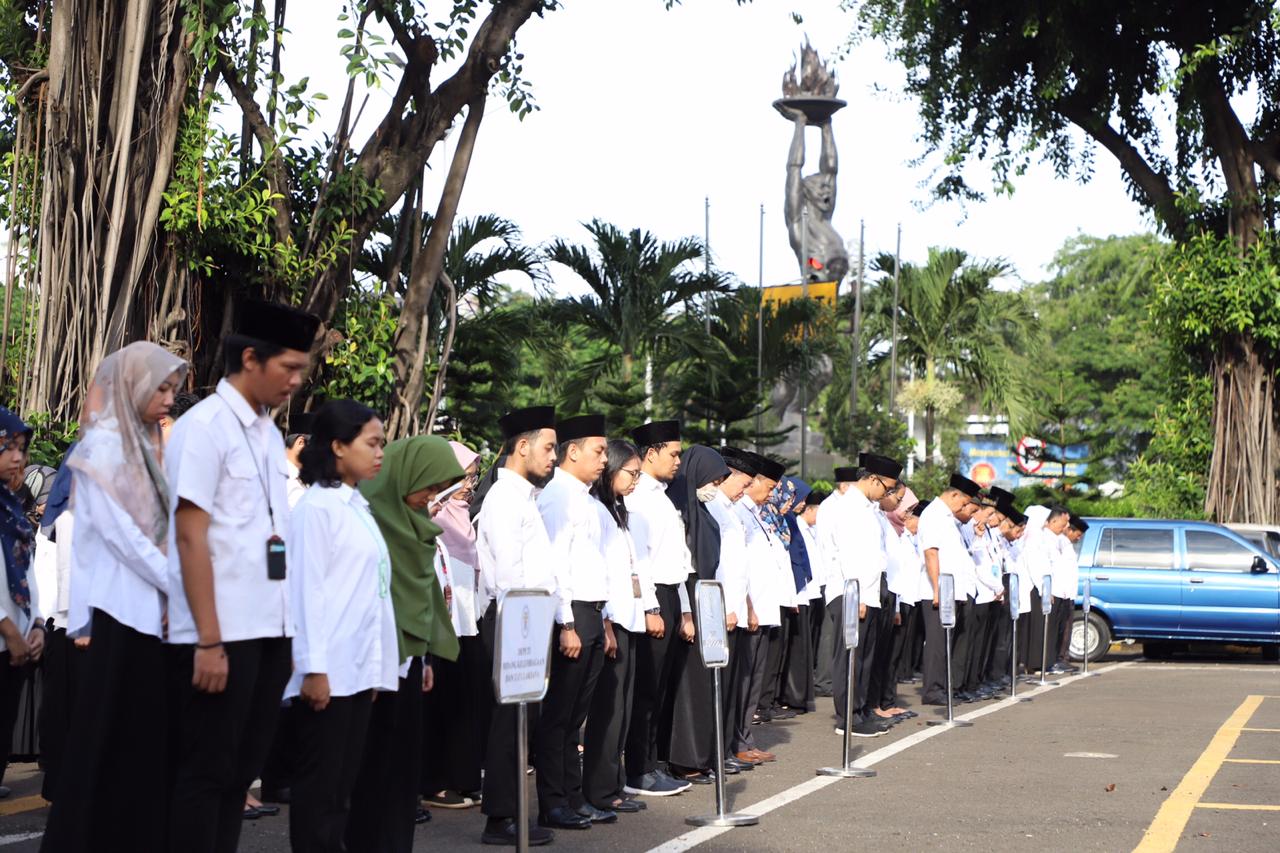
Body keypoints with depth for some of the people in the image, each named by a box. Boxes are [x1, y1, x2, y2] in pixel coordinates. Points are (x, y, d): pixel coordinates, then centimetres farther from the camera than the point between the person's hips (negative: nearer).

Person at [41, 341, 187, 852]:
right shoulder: (103, 444, -8)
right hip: (122, 610, -8)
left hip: (153, 608, 8)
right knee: (112, 738, -4)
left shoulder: (144, 444, 16)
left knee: (149, 735, 5)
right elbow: (118, 532, -15)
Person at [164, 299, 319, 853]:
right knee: (206, 774, 0)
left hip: (268, 631, 8)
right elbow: (190, 538, -14)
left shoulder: (269, 433, 14)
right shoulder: (205, 426, -9)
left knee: (240, 771, 12)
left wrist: (289, 632, 10)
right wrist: (209, 640, -17)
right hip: (220, 635, -8)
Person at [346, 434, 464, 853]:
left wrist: (426, 655, 16)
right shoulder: (369, 510, -13)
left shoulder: (413, 516, 13)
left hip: (409, 650, 8)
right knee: (375, 760, -2)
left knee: (404, 759, 10)